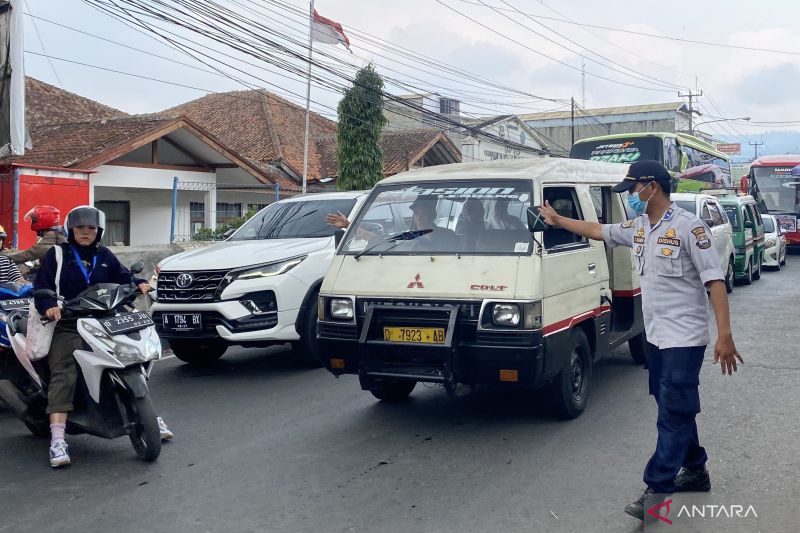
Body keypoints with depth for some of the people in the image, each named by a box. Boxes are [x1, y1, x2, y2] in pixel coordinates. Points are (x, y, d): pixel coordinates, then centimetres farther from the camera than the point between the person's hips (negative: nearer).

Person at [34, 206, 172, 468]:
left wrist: (139, 284, -11)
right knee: (63, 375, -23)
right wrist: (48, 306, -23)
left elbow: (122, 277, 11)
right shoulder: (57, 255, 6)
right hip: (67, 326, -5)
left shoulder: (105, 256, 18)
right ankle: (57, 439, -30)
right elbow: (42, 286, -2)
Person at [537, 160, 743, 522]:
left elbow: (714, 281, -17)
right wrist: (557, 220, 29)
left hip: (683, 338, -8)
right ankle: (695, 470, 31)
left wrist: (724, 335, -22)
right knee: (677, 410, 16)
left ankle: (658, 488, -3)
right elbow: (598, 230, 25)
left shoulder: (688, 227, -14)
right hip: (655, 336, 8)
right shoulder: (638, 227, 9)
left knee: (673, 413, -6)